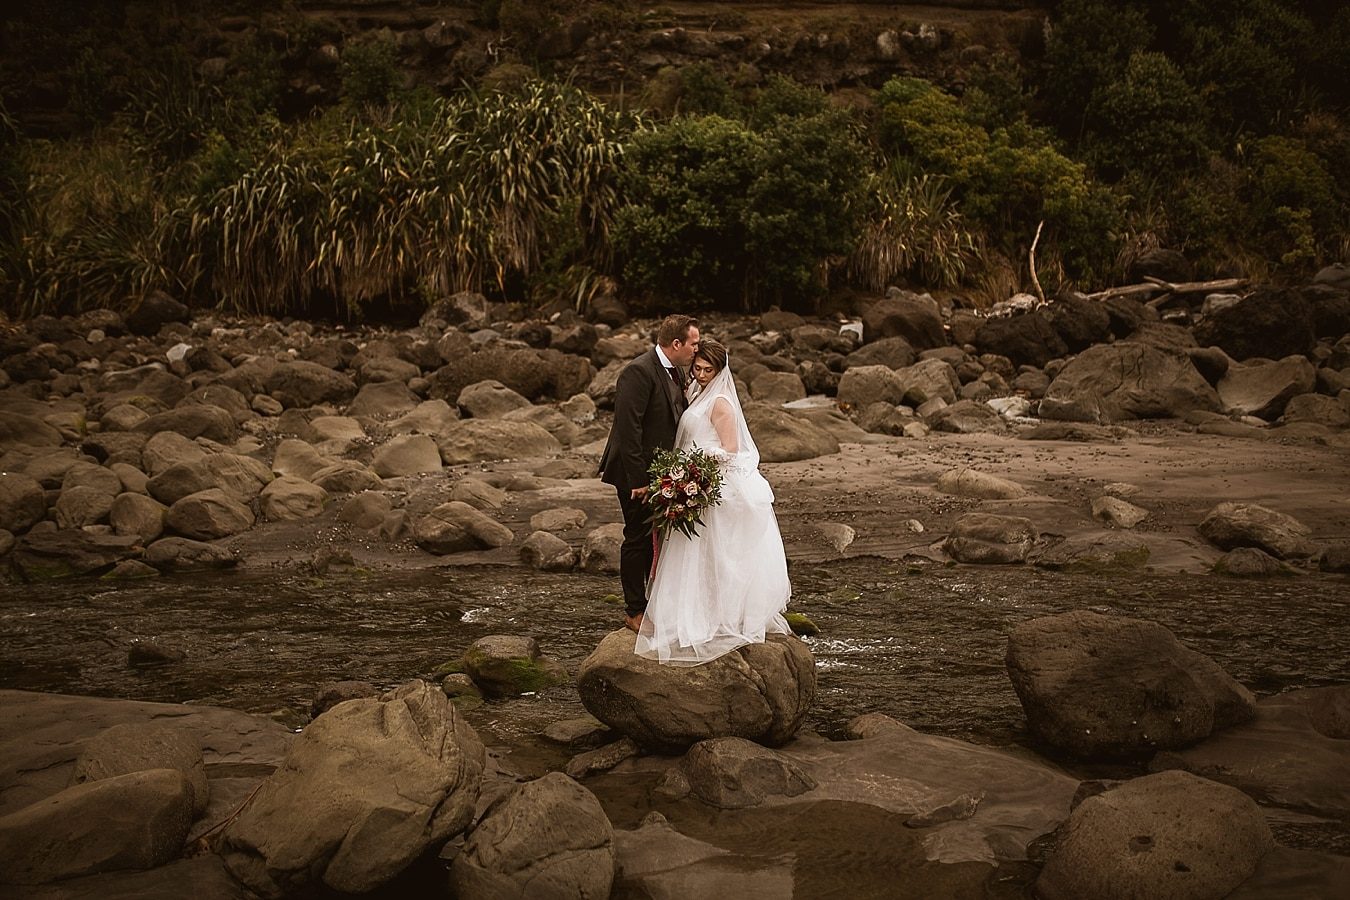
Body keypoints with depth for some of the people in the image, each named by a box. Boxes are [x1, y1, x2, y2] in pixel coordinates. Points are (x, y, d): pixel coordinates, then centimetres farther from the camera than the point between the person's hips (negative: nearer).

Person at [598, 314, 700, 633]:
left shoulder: (677, 372, 8)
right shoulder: (639, 372, -21)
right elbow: (628, 428, -24)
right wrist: (638, 480, -24)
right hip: (637, 473, -9)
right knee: (638, 540, 2)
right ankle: (635, 611, 14)